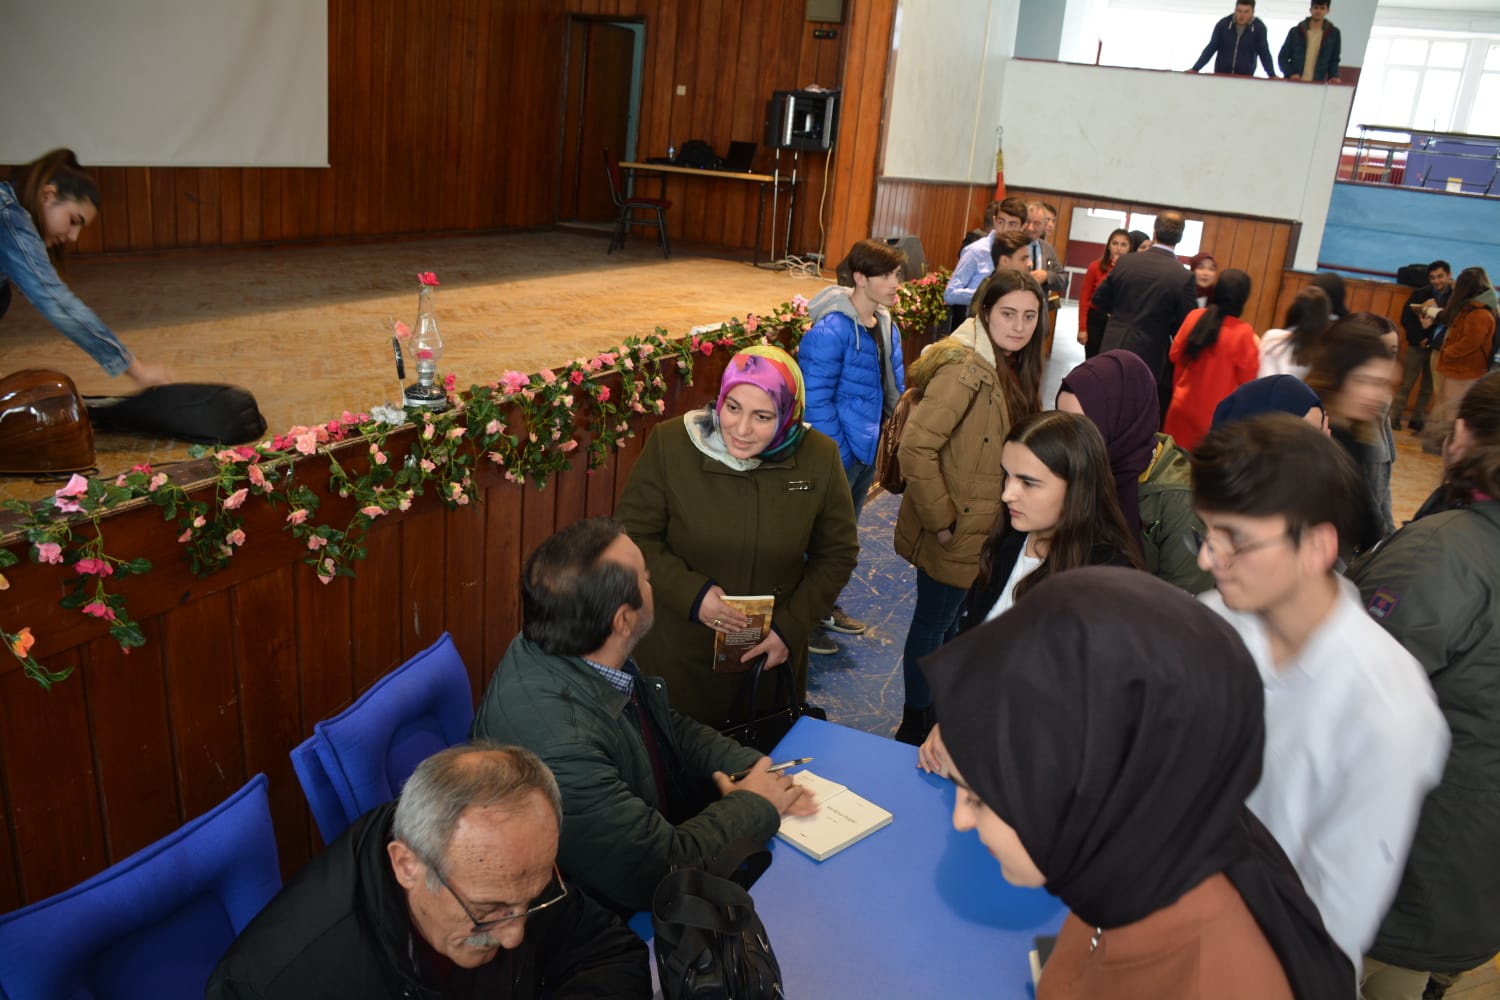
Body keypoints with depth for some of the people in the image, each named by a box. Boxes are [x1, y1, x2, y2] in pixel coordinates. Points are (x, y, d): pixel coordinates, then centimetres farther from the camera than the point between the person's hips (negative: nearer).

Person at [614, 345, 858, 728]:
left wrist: (791, 627, -6)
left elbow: (837, 554, 1)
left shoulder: (820, 458, -10)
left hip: (771, 656, 2)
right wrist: (691, 593, -19)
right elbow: (631, 535, -7)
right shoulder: (670, 445, -15)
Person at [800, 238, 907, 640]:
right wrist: (837, 454, -21)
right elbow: (815, 400, -23)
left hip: (869, 449, 9)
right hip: (837, 455, -8)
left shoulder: (886, 326, 4)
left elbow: (895, 388, 12)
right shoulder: (831, 330, -23)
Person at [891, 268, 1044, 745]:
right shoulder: (966, 369, -25)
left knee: (952, 620, 23)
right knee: (932, 624, 8)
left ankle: (938, 711, 43)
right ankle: (914, 728, 27)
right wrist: (939, 520, -22)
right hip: (953, 533, -9)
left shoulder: (1010, 367, 5)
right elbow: (915, 447, -28)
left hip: (981, 528, 9)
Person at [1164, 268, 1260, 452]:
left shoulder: (1194, 316, -6)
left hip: (1183, 406, 4)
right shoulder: (1243, 332, -17)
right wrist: (1255, 349, 4)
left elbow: (1175, 355, 6)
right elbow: (1248, 379, -9)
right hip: (1216, 414, -4)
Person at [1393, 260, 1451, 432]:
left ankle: (1417, 421, 16)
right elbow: (1406, 319, -5)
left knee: (1427, 388, 8)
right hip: (1417, 346, 0)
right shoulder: (1419, 294, -3)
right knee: (1406, 384, 2)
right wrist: (1420, 338, -14)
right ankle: (1394, 419, 6)